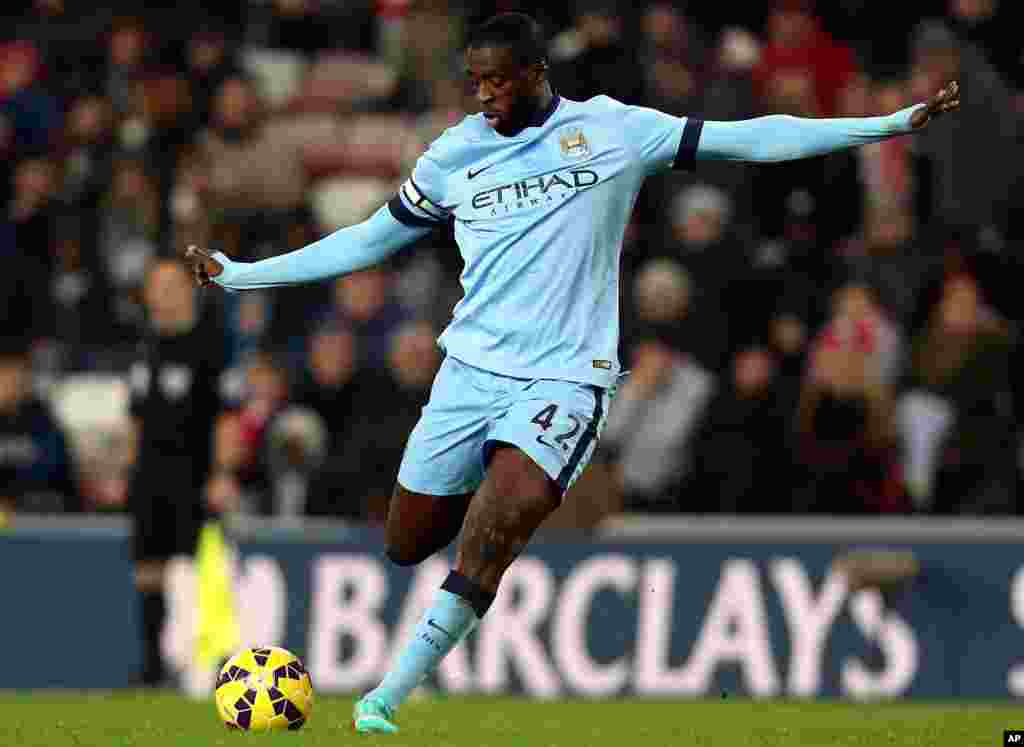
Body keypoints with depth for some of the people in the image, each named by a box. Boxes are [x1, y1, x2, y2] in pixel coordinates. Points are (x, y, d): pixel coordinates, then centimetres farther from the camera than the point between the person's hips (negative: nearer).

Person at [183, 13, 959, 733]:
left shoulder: (610, 130, -2)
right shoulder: (455, 154, 6)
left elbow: (746, 139, -4)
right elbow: (369, 240, 16)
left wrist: (892, 123, -9)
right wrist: (238, 273, 15)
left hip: (564, 375, -4)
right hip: (472, 366, 4)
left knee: (496, 526, -26)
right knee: (407, 544, 7)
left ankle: (389, 696, -21)